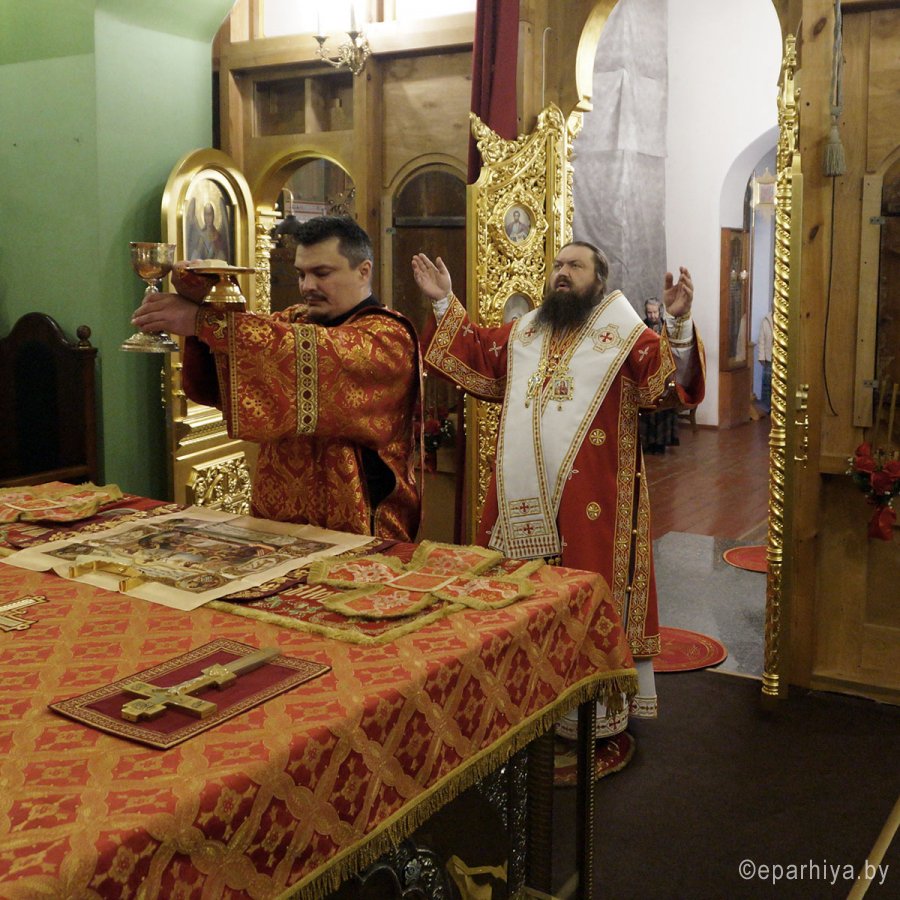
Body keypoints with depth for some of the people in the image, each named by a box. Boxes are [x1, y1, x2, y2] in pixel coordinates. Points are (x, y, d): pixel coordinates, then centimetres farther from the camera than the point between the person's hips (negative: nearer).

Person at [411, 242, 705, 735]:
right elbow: (474, 356, 26)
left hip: (589, 506, -5)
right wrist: (444, 304, 19)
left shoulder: (625, 337, -1)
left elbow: (671, 378, -14)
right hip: (521, 498, 5)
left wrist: (677, 324, -31)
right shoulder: (520, 335, 16)